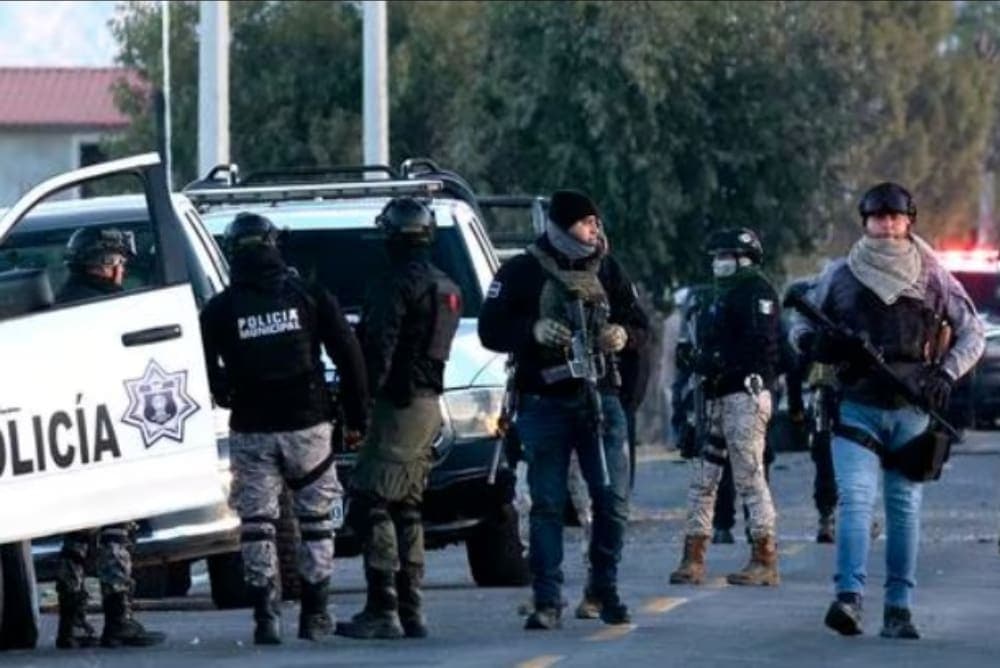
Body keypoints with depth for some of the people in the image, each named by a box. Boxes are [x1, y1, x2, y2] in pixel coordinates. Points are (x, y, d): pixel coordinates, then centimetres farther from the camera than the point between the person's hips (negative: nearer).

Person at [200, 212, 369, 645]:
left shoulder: (219, 310, -1)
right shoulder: (310, 296, 0)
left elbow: (207, 374, 1)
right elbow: (349, 355, -1)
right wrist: (355, 416, 6)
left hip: (250, 430, 0)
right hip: (307, 424, 0)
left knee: (256, 523, 4)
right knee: (315, 516, 11)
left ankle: (266, 617, -3)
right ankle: (315, 614, 10)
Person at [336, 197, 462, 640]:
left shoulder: (399, 283, -13)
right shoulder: (446, 288, 17)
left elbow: (378, 346, -20)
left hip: (400, 404, -10)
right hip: (430, 405, 10)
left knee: (370, 506, -9)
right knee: (405, 509, 14)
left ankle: (382, 611, -15)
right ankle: (410, 612, 14)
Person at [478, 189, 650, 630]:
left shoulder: (607, 270, 10)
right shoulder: (521, 273, 1)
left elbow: (640, 326, 13)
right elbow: (490, 330, -2)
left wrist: (623, 335, -10)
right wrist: (533, 330, -19)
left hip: (600, 398, 3)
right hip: (545, 402, -2)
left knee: (613, 498, -1)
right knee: (547, 504, -1)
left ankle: (604, 588, 16)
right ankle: (547, 601, 1)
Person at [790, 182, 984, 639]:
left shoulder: (933, 278, 6)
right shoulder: (841, 276, 5)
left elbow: (972, 332, 14)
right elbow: (800, 328, 13)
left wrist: (946, 374, -3)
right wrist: (820, 345, -11)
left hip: (912, 411, 1)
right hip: (857, 408, -1)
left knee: (905, 507, 4)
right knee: (854, 499, -15)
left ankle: (899, 608, 8)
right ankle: (849, 597, -25)